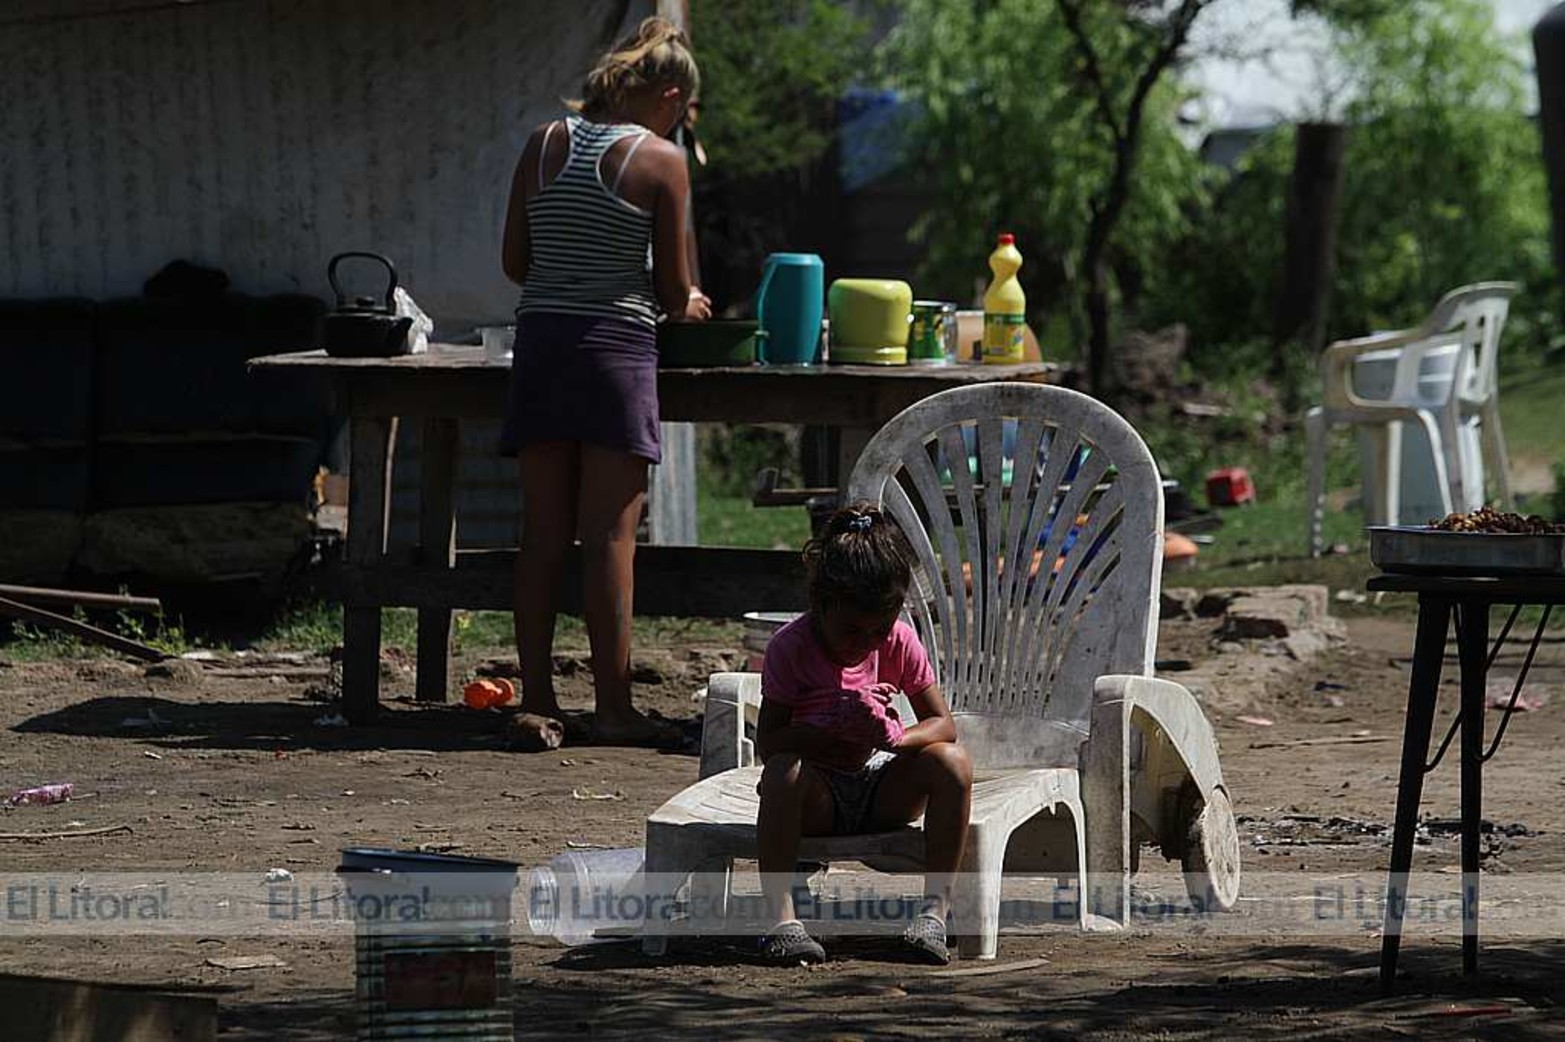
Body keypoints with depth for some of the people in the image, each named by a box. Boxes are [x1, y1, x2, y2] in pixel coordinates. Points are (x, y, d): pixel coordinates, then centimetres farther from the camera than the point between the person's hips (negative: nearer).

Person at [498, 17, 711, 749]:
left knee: (543, 533, 7)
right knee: (610, 536, -2)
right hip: (616, 344, -5)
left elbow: (514, 263, 10)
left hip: (541, 339, 5)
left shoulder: (546, 143, 9)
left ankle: (537, 699, 7)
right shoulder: (661, 159, -4)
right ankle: (613, 708, 0)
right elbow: (672, 288, -2)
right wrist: (689, 305, 20)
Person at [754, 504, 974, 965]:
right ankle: (781, 918, -38)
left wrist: (897, 737, -29)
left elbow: (943, 724, -6)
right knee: (782, 772, -37)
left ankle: (935, 908, -23)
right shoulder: (791, 647, -14)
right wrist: (836, 729, -33)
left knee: (952, 762, -25)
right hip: (819, 796, -3)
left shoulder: (899, 643, -6)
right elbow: (767, 743, -18)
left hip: (881, 791, 3)